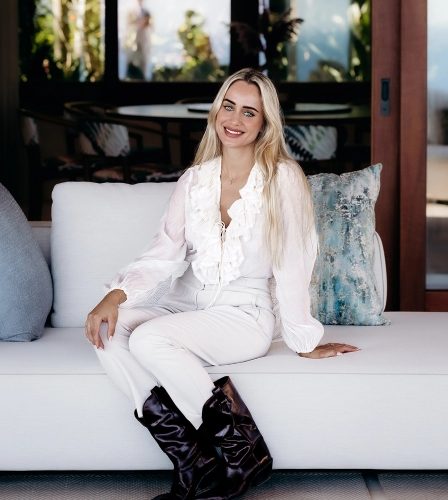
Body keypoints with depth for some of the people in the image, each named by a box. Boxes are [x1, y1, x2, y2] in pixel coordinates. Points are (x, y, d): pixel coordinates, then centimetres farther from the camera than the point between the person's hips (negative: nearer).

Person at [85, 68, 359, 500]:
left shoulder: (283, 179, -7)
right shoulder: (194, 180, 7)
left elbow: (291, 265, -8)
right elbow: (164, 254, 0)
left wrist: (305, 342, -5)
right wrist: (117, 295, -17)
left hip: (245, 314, -5)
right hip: (188, 304, 6)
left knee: (149, 339, -30)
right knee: (108, 329, -22)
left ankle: (242, 451, -15)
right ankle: (190, 460, -21)